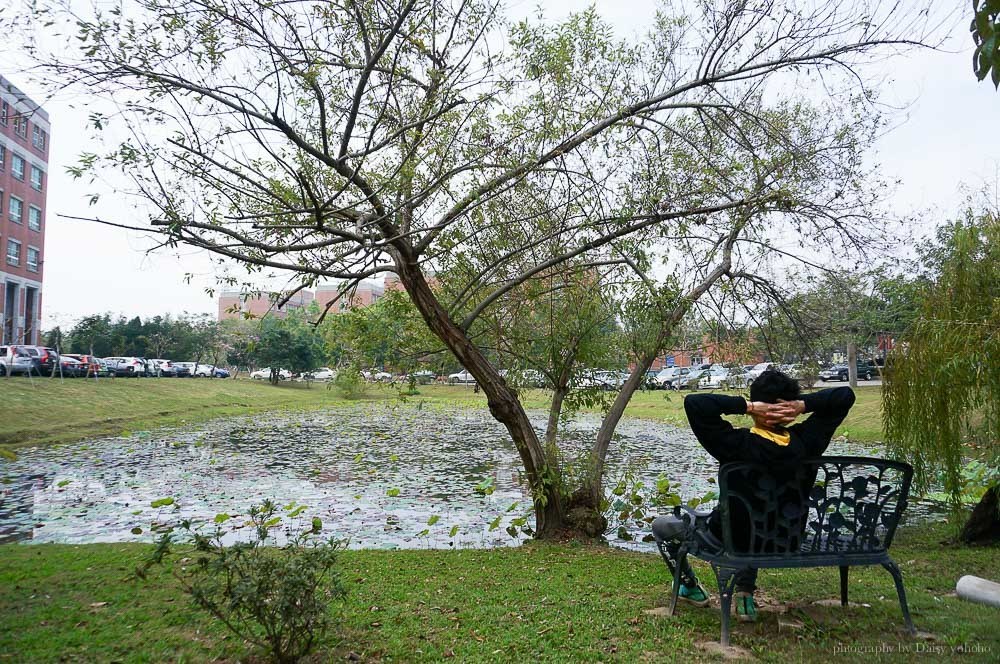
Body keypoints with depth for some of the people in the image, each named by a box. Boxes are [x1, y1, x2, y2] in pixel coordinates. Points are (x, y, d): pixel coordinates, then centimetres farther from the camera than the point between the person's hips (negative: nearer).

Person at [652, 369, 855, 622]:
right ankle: (746, 592, 29)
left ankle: (690, 587, 32)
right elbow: (845, 395, -7)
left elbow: (693, 402, -39)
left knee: (662, 525, 18)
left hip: (733, 539, -4)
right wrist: (803, 405, -22)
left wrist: (746, 407, -34)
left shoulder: (739, 444, -32)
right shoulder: (805, 442, -19)